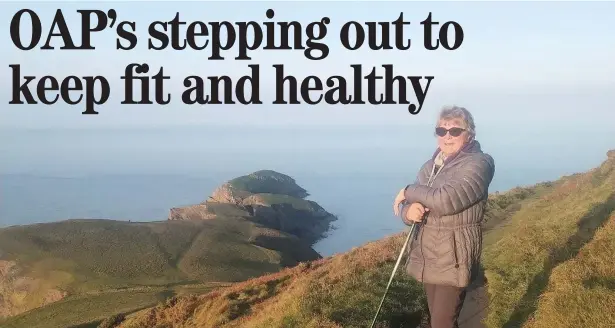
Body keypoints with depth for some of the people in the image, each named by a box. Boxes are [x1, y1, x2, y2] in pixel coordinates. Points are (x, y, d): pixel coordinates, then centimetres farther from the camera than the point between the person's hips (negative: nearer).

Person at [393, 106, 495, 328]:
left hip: (453, 261, -8)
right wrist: (409, 211, -18)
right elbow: (404, 206, 8)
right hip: (427, 258, 8)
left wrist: (410, 192, -11)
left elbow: (446, 200, -27)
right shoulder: (429, 167, 10)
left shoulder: (477, 164, -13)